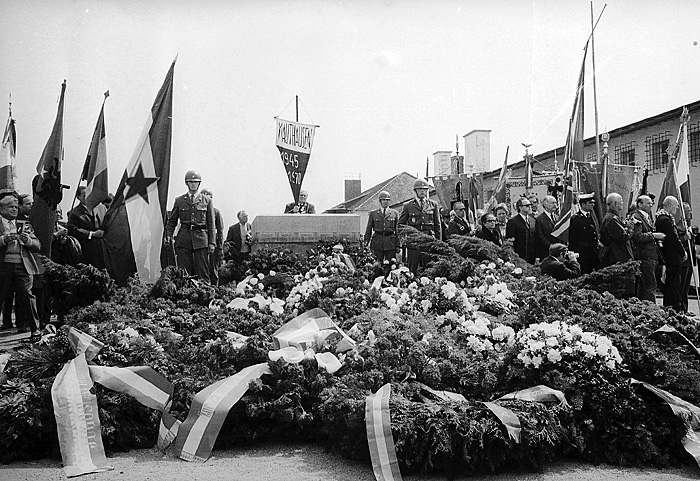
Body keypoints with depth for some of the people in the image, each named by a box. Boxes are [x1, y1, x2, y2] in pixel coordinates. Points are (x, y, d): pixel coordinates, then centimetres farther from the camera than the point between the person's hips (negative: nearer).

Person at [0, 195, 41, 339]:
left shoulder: (25, 225, 18)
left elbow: (38, 246, 13)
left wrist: (28, 240, -7)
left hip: (23, 266, 1)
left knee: (26, 296, -5)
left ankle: (35, 329, 0)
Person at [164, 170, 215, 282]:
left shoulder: (207, 201, 8)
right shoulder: (179, 200, 11)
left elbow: (211, 224, 6)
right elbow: (171, 221, 13)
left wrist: (212, 243, 0)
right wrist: (168, 236, -3)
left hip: (201, 239, -1)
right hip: (183, 239, 1)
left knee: (202, 272, -1)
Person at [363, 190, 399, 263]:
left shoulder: (395, 213, 10)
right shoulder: (373, 213, 10)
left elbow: (397, 230, 9)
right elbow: (368, 230, 10)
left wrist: (397, 246, 3)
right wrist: (366, 243, 3)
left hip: (390, 244, 0)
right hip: (377, 243, 0)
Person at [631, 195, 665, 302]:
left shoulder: (648, 217, 20)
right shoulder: (636, 217, -11)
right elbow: (637, 236, -22)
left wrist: (658, 237, 13)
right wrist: (654, 235, -19)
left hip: (651, 256, 10)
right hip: (644, 256, -10)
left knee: (642, 285, 13)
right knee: (651, 285, -12)